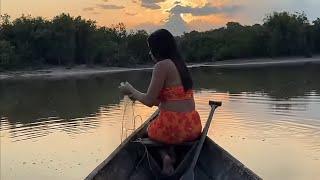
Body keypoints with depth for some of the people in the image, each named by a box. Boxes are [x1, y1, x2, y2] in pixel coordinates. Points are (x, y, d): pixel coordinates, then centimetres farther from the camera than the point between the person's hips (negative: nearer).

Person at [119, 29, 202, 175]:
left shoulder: (162, 65, -11)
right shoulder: (180, 65, 13)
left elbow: (149, 101, -9)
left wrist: (131, 90, 9)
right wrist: (136, 96, 29)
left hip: (172, 128, -7)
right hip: (193, 128, 7)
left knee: (148, 130, 28)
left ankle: (164, 156, 0)